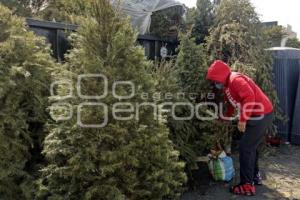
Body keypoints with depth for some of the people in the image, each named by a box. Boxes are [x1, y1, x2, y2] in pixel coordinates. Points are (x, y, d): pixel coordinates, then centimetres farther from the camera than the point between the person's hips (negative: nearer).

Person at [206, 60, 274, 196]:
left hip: (261, 116, -10)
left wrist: (242, 120, -25)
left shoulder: (235, 79, -18)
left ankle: (247, 186, 3)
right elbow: (232, 104, 25)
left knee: (245, 148, -6)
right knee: (251, 147, 20)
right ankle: (255, 176, 34)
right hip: (260, 116, 10)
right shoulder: (227, 85, 13)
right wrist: (223, 119, 26)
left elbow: (250, 97, -30)